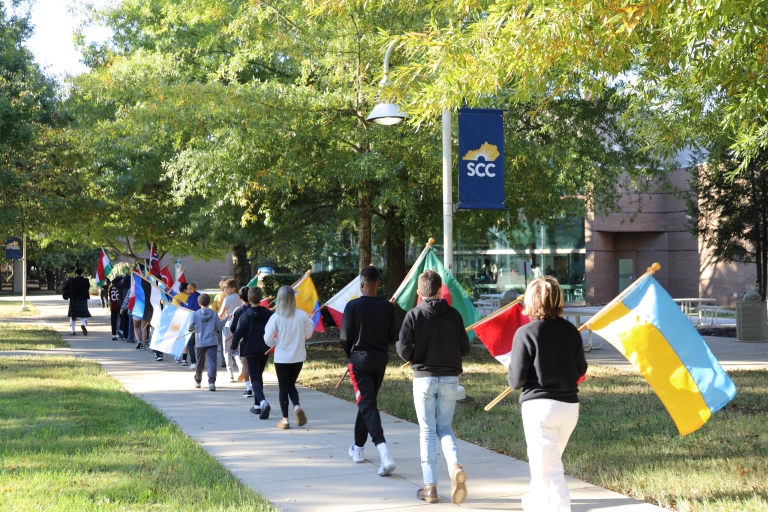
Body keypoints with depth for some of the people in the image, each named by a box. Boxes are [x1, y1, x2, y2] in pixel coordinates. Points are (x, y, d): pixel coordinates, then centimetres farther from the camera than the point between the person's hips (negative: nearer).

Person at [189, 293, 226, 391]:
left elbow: (190, 327, -4)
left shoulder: (196, 314, -4)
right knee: (212, 361, -7)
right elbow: (219, 327, -1)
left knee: (199, 362, 16)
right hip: (212, 342, -1)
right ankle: (211, 382, -23)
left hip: (200, 342, 1)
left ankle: (198, 381, 33)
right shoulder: (214, 314, -3)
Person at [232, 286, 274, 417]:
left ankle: (263, 402, -29)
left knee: (255, 379, -5)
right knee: (259, 376, 20)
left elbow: (238, 333, -11)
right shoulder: (269, 314, 0)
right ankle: (257, 405, 24)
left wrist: (234, 345, 6)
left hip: (251, 351, -4)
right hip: (265, 351, 4)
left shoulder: (245, 315, -12)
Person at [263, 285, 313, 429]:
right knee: (291, 384, 20)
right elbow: (308, 334, 5)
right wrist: (310, 321, 20)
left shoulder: (276, 317, -13)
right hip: (298, 357, 2)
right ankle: (297, 406, -6)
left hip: (281, 357, -2)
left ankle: (285, 420, 10)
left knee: (283, 387, 10)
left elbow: (268, 340, -9)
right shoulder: (302, 315, -8)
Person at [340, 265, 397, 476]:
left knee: (367, 405, -8)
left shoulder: (353, 306, -12)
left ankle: (384, 454, -25)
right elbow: (393, 337, 0)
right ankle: (358, 447, 33)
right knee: (367, 402, 20)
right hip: (380, 360, 4)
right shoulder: (388, 307, -3)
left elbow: (345, 337, -7)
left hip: (359, 359, -4)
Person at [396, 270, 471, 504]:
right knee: (444, 427, 15)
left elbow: (404, 351, -11)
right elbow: (465, 349, 1)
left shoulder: (413, 315, -8)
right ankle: (455, 466, -12)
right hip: (450, 378, 2)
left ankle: (430, 487, 5)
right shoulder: (454, 315, -1)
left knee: (427, 431, 6)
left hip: (424, 378, -2)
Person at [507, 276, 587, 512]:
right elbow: (581, 370, 10)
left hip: (539, 404, -6)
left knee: (548, 466, -2)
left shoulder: (526, 333, -11)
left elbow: (516, 380, -11)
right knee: (550, 459, 25)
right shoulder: (571, 331, 2)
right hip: (570, 405, 6)